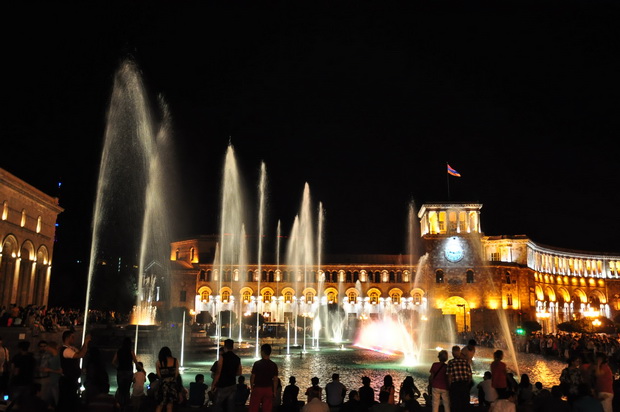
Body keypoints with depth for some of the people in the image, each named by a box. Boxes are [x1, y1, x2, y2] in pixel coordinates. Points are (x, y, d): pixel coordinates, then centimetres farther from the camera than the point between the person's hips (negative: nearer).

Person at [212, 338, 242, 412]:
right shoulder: (237, 358, 6)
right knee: (230, 406, 9)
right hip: (232, 385, 6)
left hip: (222, 385, -5)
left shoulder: (222, 356, -11)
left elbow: (218, 372, -15)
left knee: (217, 406, 1)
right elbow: (239, 373, 14)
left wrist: (213, 384, -9)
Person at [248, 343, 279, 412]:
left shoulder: (257, 363, -9)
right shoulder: (274, 365, -3)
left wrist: (252, 388, 8)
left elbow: (252, 377, -6)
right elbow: (275, 380, -1)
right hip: (269, 389, 2)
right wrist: (274, 391, 7)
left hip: (257, 388, -2)